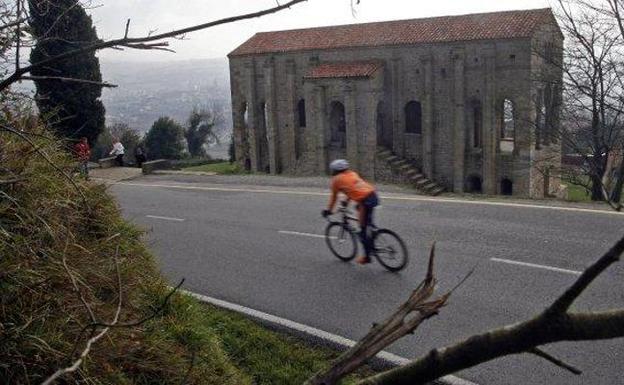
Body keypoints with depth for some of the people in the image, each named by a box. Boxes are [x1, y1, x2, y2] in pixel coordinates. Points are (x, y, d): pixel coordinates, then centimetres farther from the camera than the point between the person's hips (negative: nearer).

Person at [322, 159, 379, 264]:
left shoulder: (336, 179, 8)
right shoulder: (352, 173, 26)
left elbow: (334, 197, 16)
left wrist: (328, 210, 29)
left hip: (365, 200, -7)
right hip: (373, 195, 7)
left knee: (363, 229, 3)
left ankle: (367, 256, 10)